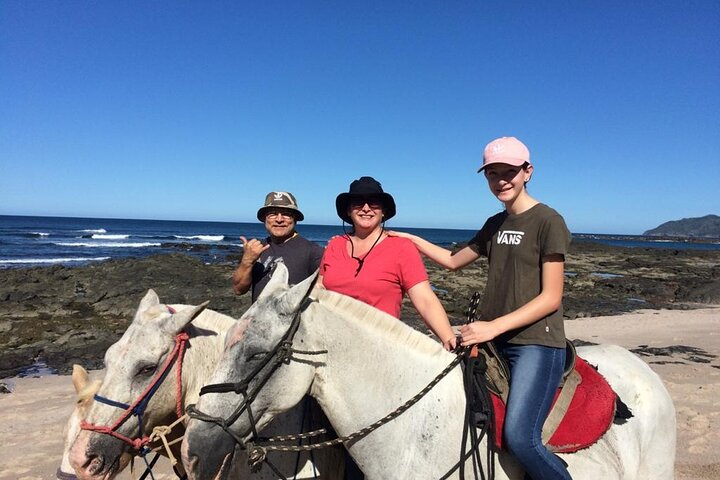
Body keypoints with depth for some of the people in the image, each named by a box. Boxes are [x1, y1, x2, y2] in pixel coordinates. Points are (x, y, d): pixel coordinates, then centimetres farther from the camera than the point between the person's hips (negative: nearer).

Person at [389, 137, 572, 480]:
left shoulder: (548, 221, -7)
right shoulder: (494, 225, 13)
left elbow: (551, 297, -12)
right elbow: (453, 261, 23)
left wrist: (494, 326, -19)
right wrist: (410, 239, 16)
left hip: (536, 343, -7)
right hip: (493, 342, 7)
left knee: (519, 436, -19)